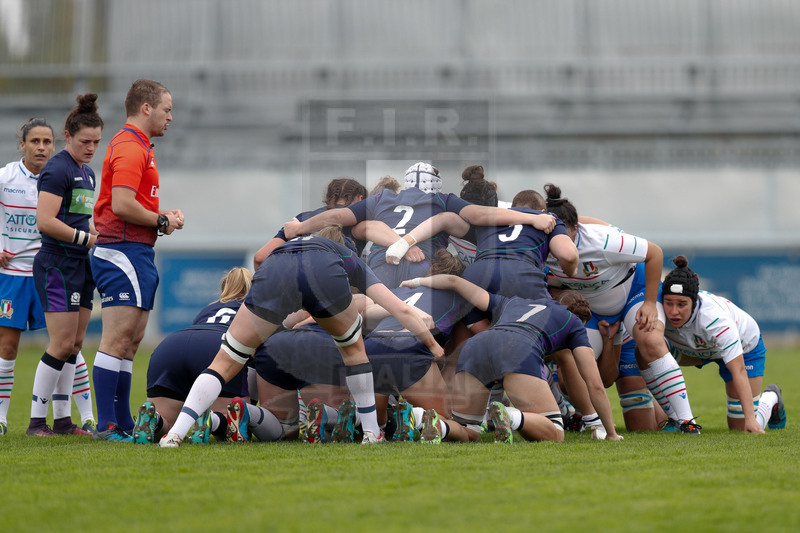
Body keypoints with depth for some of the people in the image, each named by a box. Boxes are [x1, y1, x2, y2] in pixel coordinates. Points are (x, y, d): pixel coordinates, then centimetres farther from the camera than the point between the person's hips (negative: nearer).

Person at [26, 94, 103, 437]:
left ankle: (62, 420, 11)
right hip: (57, 265, -9)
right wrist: (88, 238, -19)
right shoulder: (57, 170, -11)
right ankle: (37, 421, -6)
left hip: (80, 266, 9)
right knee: (62, 344, -11)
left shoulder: (87, 174, 17)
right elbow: (45, 221, -20)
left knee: (75, 344, 8)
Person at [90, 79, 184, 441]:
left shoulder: (137, 146, 21)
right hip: (124, 251, -11)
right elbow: (122, 205, -23)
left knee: (131, 340, 11)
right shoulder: (130, 148, -13)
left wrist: (163, 214, 9)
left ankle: (123, 422, 14)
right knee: (118, 340, -12)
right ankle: (107, 426, -14)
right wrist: (162, 221, -11)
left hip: (137, 254, 11)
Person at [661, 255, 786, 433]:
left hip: (745, 348, -4)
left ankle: (770, 397, 26)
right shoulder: (662, 310, -33)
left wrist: (750, 420, -50)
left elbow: (738, 370, -44)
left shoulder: (715, 319, -44)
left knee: (743, 429, -7)